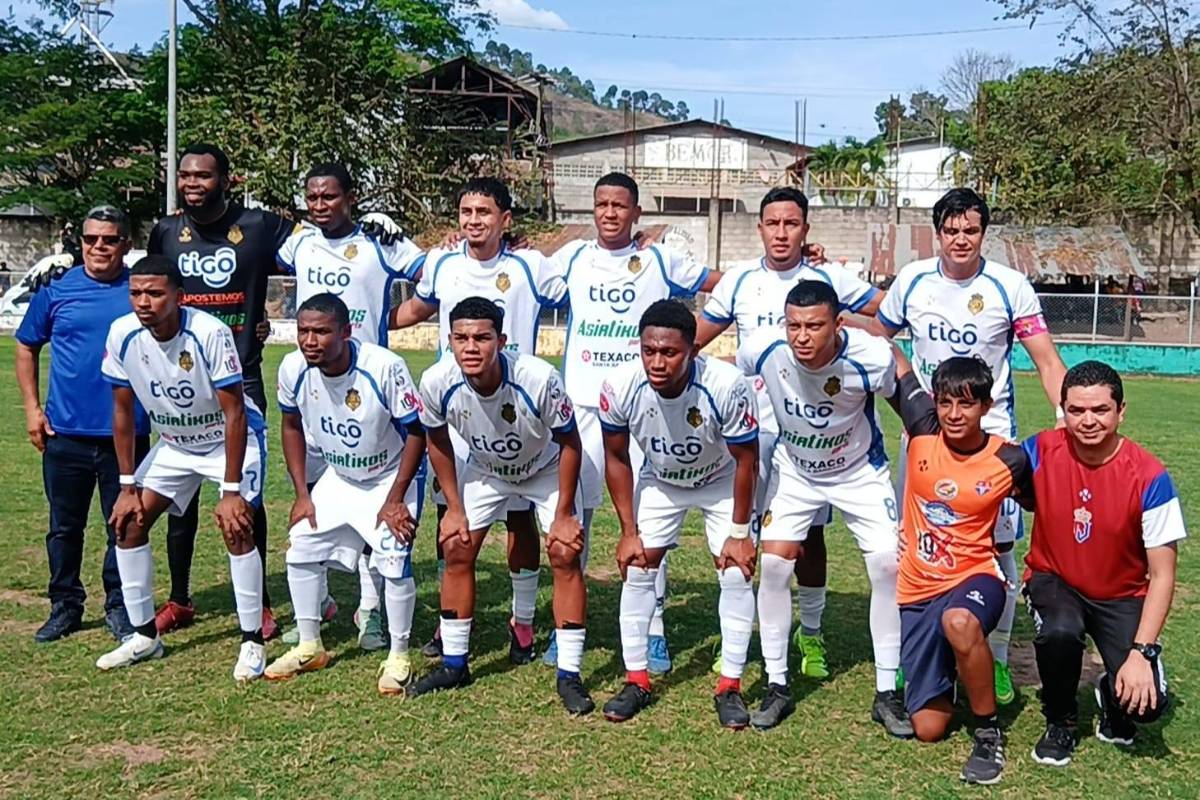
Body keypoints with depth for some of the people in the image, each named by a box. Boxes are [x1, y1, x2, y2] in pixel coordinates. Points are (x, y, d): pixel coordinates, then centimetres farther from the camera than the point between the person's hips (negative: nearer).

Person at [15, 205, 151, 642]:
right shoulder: (57, 290, 2)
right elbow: (26, 346, 12)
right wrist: (32, 408, 5)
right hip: (65, 434, 1)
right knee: (65, 525, 11)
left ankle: (120, 608, 21)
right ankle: (65, 606, 25)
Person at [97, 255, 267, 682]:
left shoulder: (209, 333, -30)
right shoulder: (122, 334, -16)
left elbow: (234, 414, -26)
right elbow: (123, 411, -4)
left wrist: (231, 490, -26)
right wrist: (128, 485, -4)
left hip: (232, 439, -5)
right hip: (174, 443, 6)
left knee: (236, 529, -19)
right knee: (128, 522, 0)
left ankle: (252, 642, -4)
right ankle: (144, 634, 16)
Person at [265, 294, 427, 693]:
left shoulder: (384, 368, -32)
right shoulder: (293, 369, -17)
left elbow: (415, 433, -21)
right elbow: (292, 426, 2)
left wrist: (395, 500, -20)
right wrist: (302, 494, 0)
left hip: (392, 477, -5)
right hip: (338, 478, 5)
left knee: (393, 559, -17)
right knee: (301, 548, 3)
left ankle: (398, 657, 2)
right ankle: (310, 647, 21)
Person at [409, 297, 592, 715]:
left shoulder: (538, 379, -38)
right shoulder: (437, 383, -29)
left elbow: (569, 442, -21)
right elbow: (438, 441, -7)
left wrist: (564, 513, -18)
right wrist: (454, 506, -4)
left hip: (545, 470, -3)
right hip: (485, 470, 3)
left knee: (565, 555, -13)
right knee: (456, 550, -2)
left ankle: (569, 676, -3)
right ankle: (454, 664, 15)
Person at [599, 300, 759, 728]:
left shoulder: (726, 386, -38)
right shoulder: (620, 387, -31)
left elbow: (745, 460, -21)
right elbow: (616, 458, -12)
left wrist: (738, 533, -15)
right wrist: (629, 531, -9)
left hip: (721, 482, -2)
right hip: (659, 481, 2)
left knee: (736, 573, -8)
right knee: (636, 568, -3)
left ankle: (730, 686, 5)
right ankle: (636, 680, 11)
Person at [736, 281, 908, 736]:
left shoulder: (872, 358, -31)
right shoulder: (761, 351, -27)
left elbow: (903, 393, -7)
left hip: (860, 471, -1)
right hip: (793, 469, 1)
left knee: (888, 564, -11)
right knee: (775, 562, -10)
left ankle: (887, 693, 5)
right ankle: (777, 686, 6)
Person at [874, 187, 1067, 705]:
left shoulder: (1010, 286, -7)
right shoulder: (912, 280, 0)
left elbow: (1046, 360, -8)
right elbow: (875, 339, 15)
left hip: (991, 433, -2)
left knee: (997, 546, -1)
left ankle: (997, 658, 14)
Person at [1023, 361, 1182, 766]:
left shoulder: (1149, 477, -20)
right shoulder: (1041, 451, -15)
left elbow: (1162, 576, -17)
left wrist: (1140, 653, -23)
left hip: (1121, 596, -1)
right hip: (1055, 580, 1)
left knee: (1146, 701, -21)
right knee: (1059, 633, -34)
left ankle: (1112, 695, 19)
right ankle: (1060, 722, -2)